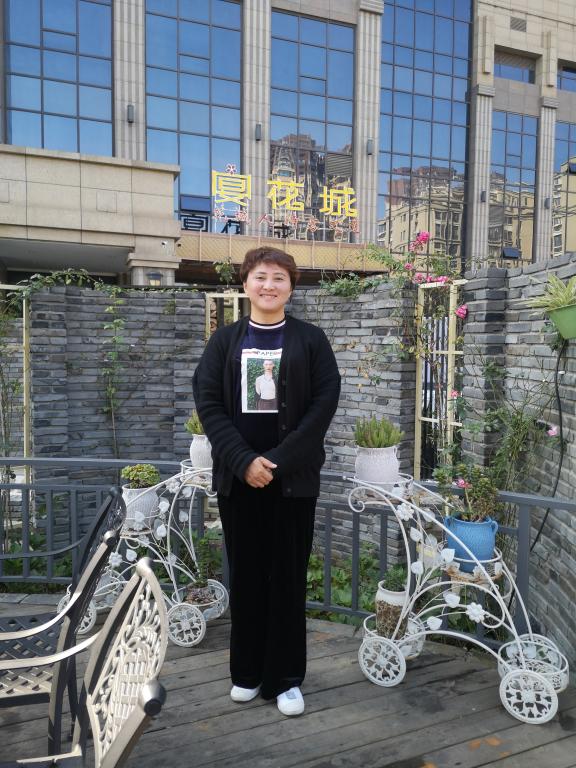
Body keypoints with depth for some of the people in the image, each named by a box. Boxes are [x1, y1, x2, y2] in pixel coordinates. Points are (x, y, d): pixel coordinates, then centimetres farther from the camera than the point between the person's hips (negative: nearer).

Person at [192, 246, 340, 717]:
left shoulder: (310, 339, 2)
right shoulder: (225, 340, 7)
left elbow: (325, 403, -6)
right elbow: (208, 403, -1)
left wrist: (278, 460, -13)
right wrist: (244, 460, -13)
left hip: (293, 476, -1)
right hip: (238, 475, 2)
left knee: (288, 577, 6)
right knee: (246, 575, 11)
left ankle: (285, 678, 22)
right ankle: (247, 671, 28)